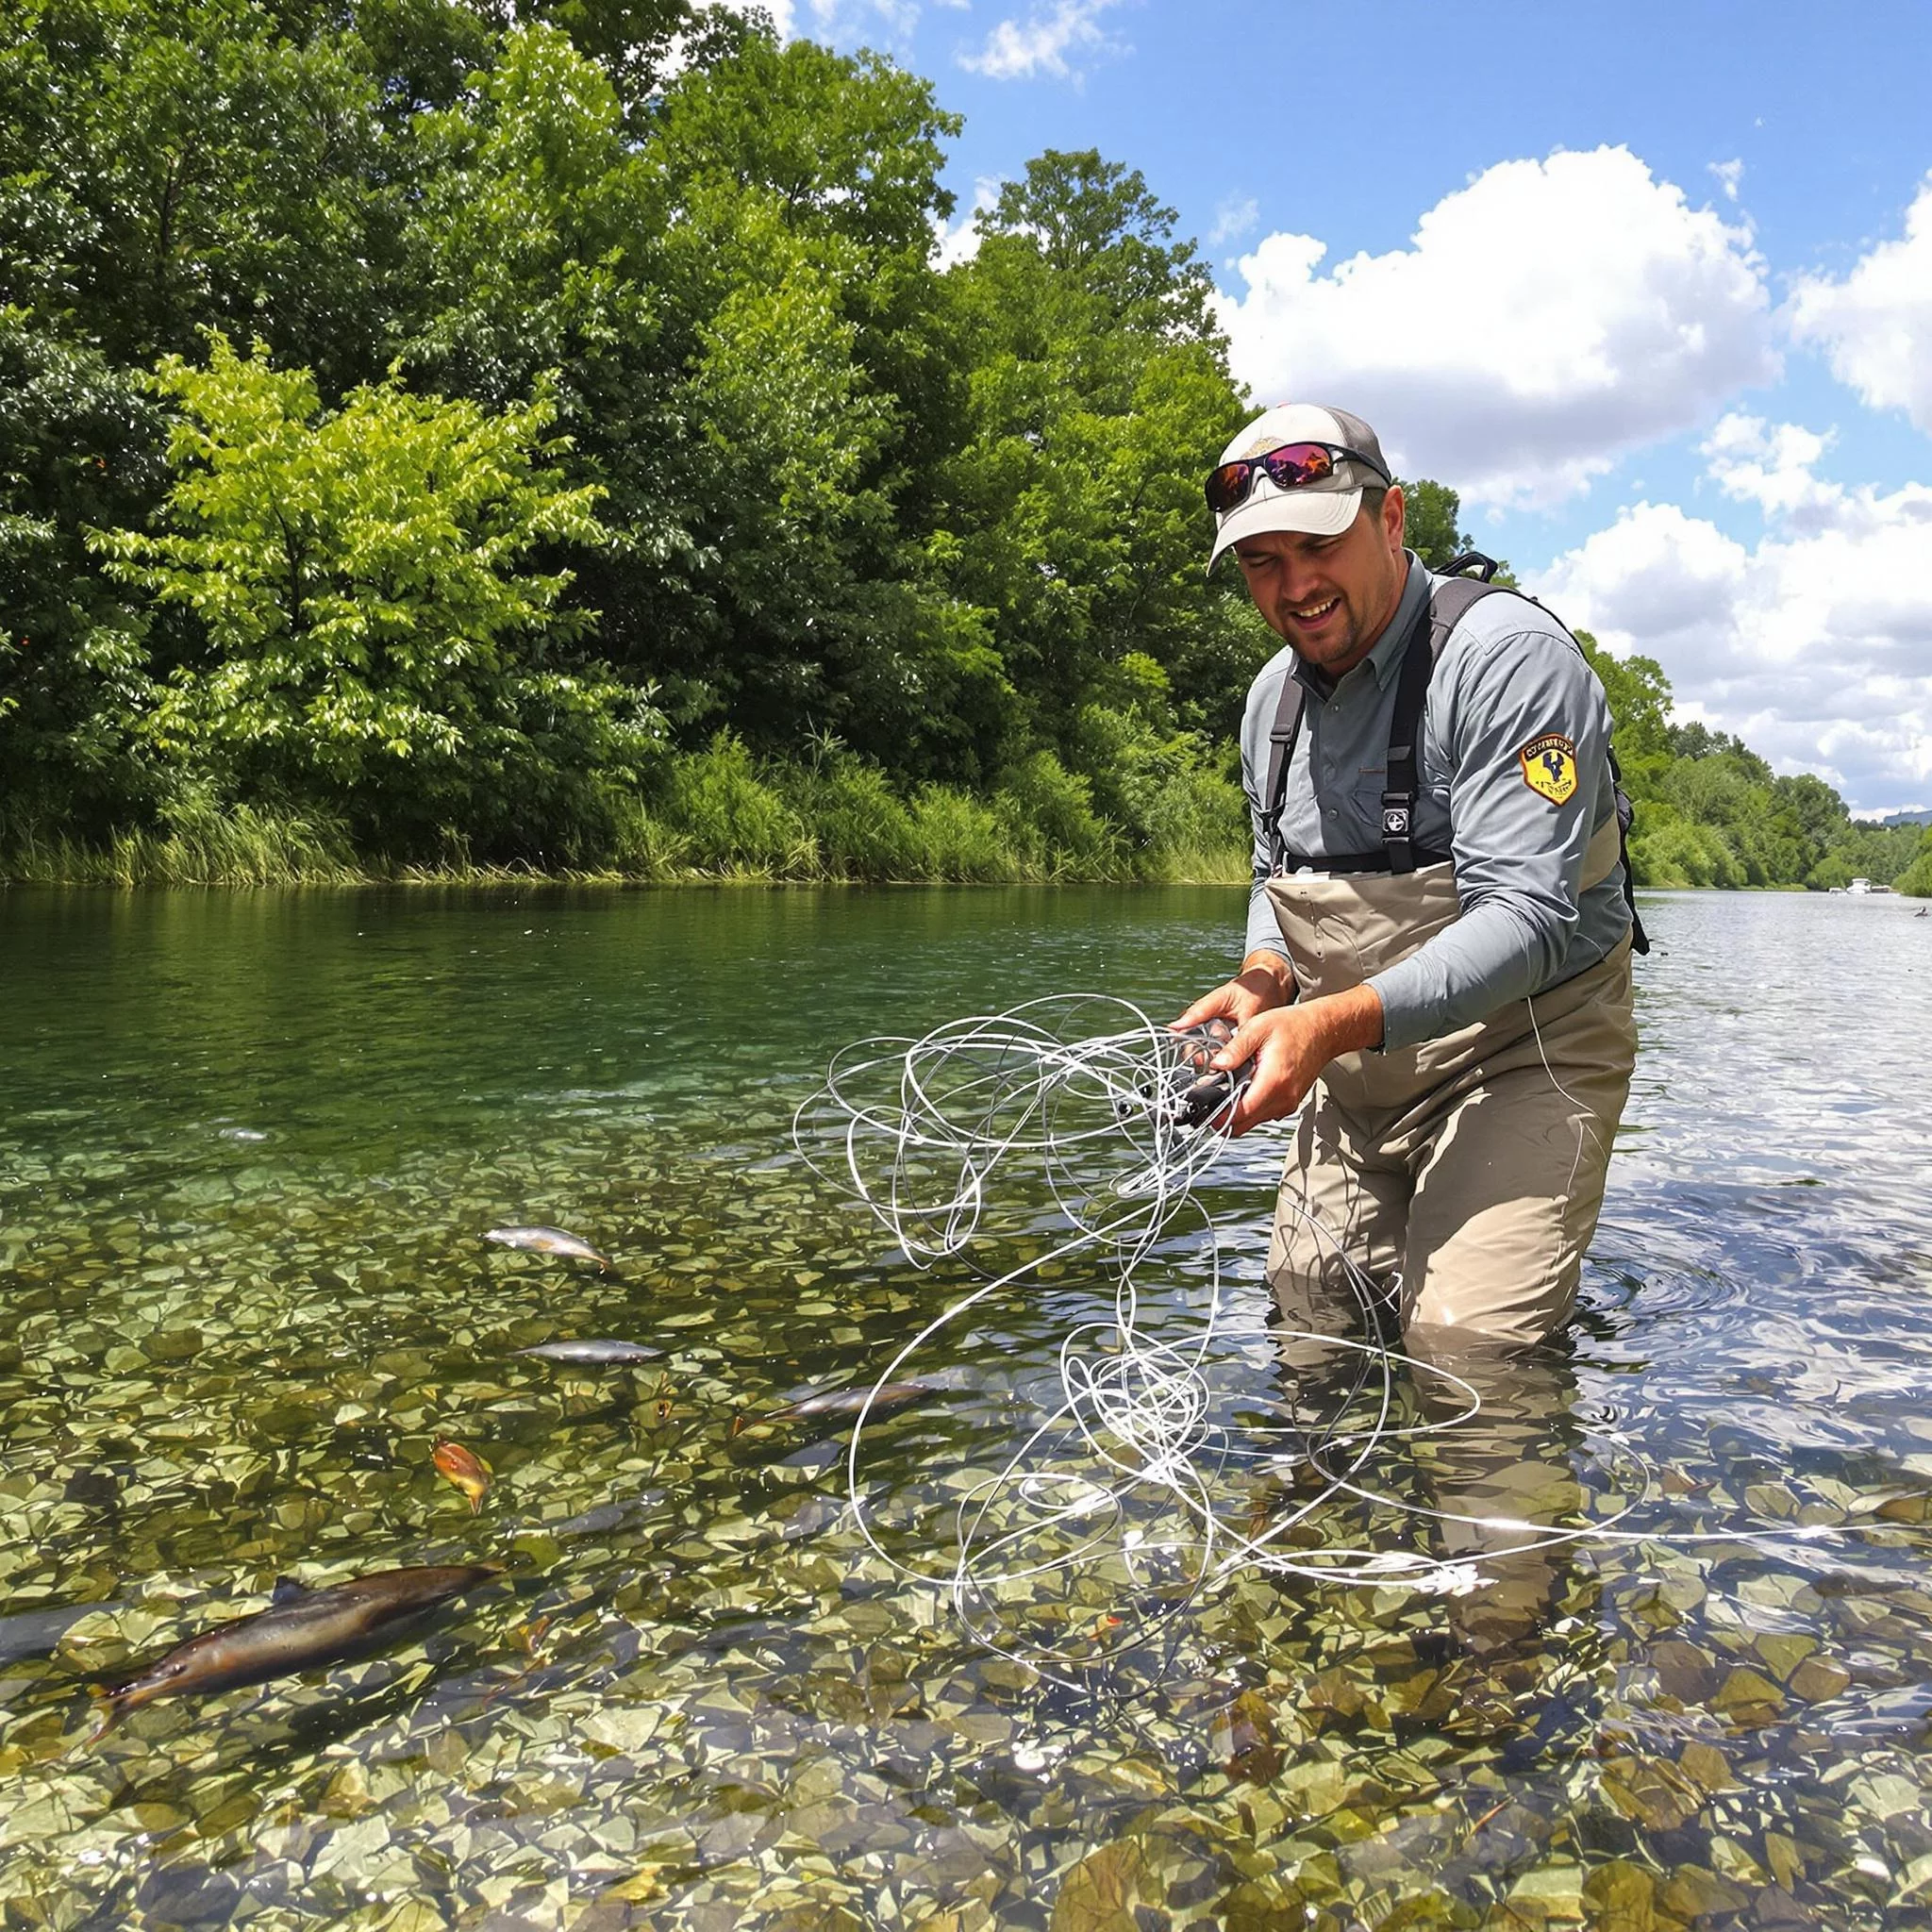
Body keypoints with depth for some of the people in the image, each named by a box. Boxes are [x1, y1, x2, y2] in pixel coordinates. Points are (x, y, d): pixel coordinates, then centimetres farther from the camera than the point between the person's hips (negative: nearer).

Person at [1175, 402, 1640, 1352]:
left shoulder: (1508, 654, -20)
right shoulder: (1272, 696, 5)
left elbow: (1526, 915, -28)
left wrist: (1332, 1023, -39)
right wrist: (1263, 981, -6)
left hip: (1519, 1050, -6)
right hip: (1355, 1063, 7)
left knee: (1463, 1346, -15)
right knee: (1306, 1313, 7)